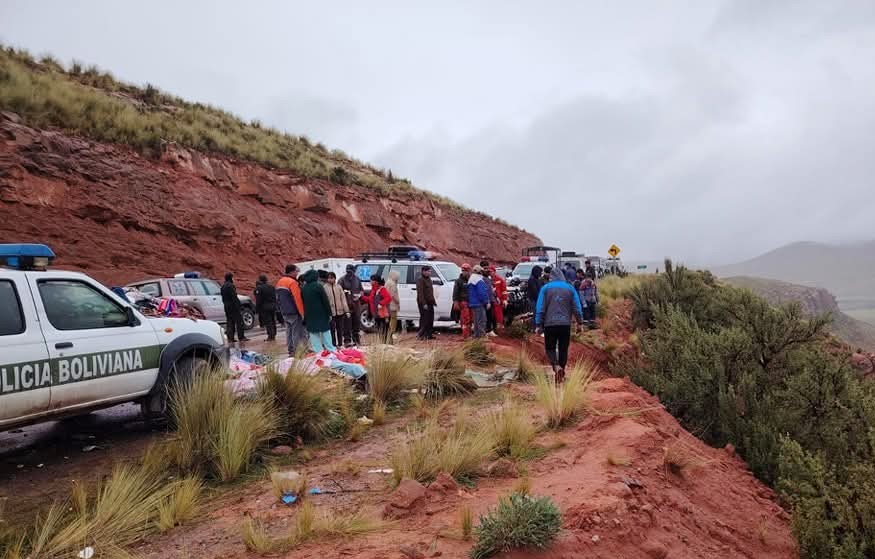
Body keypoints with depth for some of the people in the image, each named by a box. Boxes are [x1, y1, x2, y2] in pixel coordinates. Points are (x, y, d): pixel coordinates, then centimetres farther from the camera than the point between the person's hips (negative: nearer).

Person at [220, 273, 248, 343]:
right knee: (239, 321, -3)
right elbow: (234, 297, -19)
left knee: (229, 322, 10)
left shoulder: (223, 286, 13)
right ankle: (241, 337, -3)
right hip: (233, 306, -9)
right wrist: (237, 305, -17)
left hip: (227, 307, 9)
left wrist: (225, 304, 21)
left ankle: (230, 338, 9)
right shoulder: (230, 285, -15)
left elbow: (223, 298, 17)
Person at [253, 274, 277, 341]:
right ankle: (273, 335, 18)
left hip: (265, 308, -7)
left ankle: (270, 336, -6)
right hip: (273, 306, 7)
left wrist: (257, 310, -8)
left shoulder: (259, 288, -11)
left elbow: (258, 301, -13)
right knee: (273, 321, 13)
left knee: (267, 322, -4)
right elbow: (275, 298, 15)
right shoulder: (271, 287, 11)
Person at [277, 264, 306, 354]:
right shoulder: (292, 282, -16)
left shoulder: (280, 282, 13)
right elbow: (298, 299, -20)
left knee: (289, 332, 14)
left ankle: (291, 351, 20)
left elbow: (278, 298, 19)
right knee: (297, 334, -4)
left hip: (284, 312, 9)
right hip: (294, 313, -9)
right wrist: (302, 313, -17)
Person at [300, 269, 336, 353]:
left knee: (314, 334, 7)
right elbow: (325, 301, -11)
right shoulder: (318, 286, -10)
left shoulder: (303, 288, 5)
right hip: (321, 314, -4)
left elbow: (302, 302, 11)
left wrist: (305, 315, 16)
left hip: (309, 316, 4)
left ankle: (318, 351, 6)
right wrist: (329, 313, -6)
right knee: (325, 332, 6)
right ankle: (331, 350, 9)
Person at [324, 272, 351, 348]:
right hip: (331, 312, -3)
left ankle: (340, 344, 26)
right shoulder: (325, 287, -7)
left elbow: (343, 299, 4)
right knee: (332, 329, 2)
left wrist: (346, 311, -1)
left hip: (340, 312, 3)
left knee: (340, 329, 14)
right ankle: (333, 345, 13)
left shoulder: (339, 287, 3)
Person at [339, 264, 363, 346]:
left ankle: (356, 338, 24)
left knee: (357, 322, 11)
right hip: (346, 304, -4)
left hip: (356, 304, 4)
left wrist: (359, 294, -3)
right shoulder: (342, 280, -4)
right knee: (347, 323, -7)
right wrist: (344, 292, -21)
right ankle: (347, 340, -2)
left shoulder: (357, 279, 9)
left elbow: (362, 290, 16)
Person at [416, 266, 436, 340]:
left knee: (430, 319, 10)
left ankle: (429, 334, 17)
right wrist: (424, 303, -25)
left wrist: (433, 300, 20)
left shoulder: (428, 279, 17)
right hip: (423, 303, -9)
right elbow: (420, 292, -20)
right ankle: (421, 335, -2)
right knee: (424, 319, -8)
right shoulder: (420, 279, -13)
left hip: (430, 302, 9)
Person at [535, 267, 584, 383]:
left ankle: (556, 366, -16)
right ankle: (561, 373, 15)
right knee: (563, 349, 12)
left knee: (550, 348, 9)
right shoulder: (570, 288, 5)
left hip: (550, 324, -1)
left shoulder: (546, 288, 0)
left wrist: (538, 324, 0)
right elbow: (577, 307, 3)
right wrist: (580, 321, 11)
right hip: (565, 324, 1)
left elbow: (540, 308, -3)